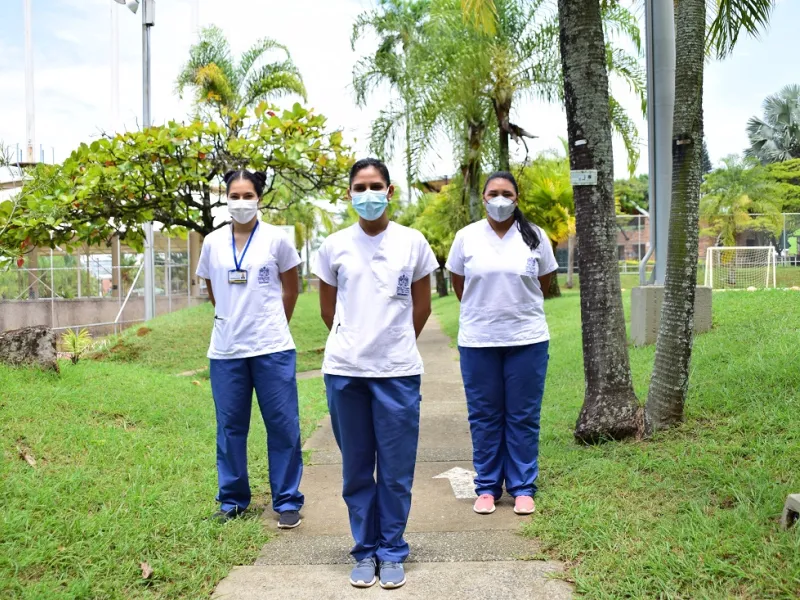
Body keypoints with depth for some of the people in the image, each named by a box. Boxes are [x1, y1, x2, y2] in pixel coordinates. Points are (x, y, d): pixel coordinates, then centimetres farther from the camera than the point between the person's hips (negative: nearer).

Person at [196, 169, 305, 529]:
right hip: (225, 350, 3)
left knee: (283, 425, 1)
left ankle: (287, 501, 13)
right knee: (230, 427, 10)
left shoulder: (276, 239, -1)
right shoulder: (212, 243, 5)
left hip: (272, 349, -2)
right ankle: (232, 500, 23)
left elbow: (290, 289, 9)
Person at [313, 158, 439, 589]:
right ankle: (365, 551, 23)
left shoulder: (413, 242, 2)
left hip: (398, 372, -1)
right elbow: (328, 308, 13)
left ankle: (392, 552, 20)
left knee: (396, 470, 5)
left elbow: (422, 306, 11)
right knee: (356, 469, 9)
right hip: (344, 370, 1)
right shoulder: (334, 246, 3)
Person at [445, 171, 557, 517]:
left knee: (523, 417, 5)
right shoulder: (467, 237, 2)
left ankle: (523, 488, 17)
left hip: (527, 339, 0)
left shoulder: (535, 237, 2)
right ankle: (487, 487, 19)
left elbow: (544, 282, 12)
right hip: (477, 341, 0)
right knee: (484, 416, 7)